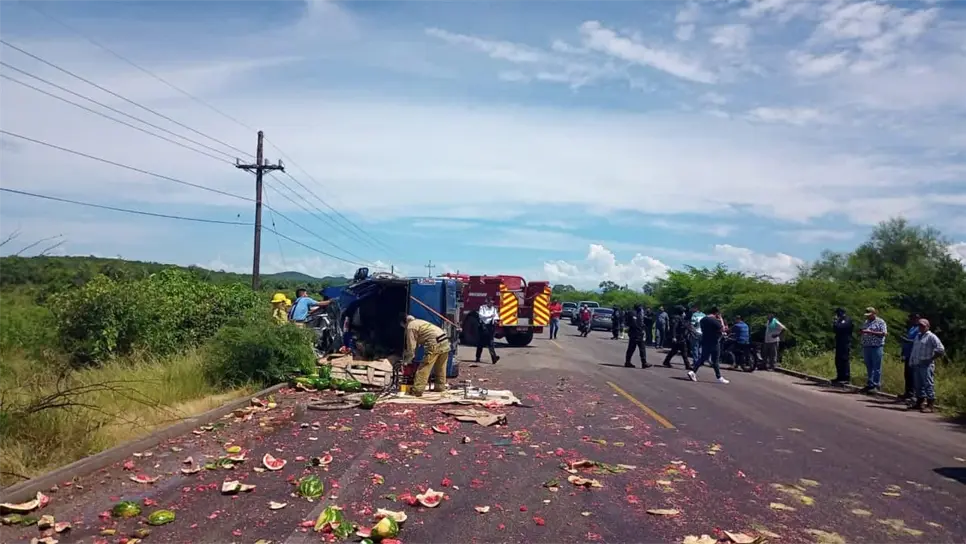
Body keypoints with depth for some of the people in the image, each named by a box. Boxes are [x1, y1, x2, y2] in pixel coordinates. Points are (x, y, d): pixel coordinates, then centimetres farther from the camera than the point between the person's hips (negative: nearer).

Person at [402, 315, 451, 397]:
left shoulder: (410, 327, 2)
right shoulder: (419, 322, 29)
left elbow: (411, 346, 1)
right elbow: (417, 343, 36)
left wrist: (407, 361, 12)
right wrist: (408, 353, 40)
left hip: (435, 345, -9)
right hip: (445, 342, 9)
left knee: (423, 368, -5)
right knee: (440, 368, 22)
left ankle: (417, 391, -6)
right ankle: (441, 387, 29)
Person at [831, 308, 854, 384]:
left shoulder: (847, 320, -9)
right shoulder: (840, 320, 19)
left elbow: (840, 327, -23)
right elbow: (835, 330, 19)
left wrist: (835, 322, -7)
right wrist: (835, 323, 4)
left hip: (845, 344, -9)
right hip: (839, 343, 9)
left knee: (845, 360, -10)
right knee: (838, 361, 11)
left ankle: (847, 378, -9)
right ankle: (840, 377, 18)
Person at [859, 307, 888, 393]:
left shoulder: (880, 322, -4)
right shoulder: (866, 322, 18)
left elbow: (884, 333, -14)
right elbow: (863, 332, 26)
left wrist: (870, 332, -21)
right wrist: (861, 332, 1)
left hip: (876, 347, -7)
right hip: (866, 347, 7)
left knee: (876, 368, -3)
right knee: (869, 367, 10)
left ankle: (876, 385, -1)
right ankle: (869, 384, 16)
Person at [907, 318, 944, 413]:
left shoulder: (931, 337, -6)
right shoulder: (918, 336, 18)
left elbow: (941, 350, -13)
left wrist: (931, 359, -10)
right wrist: (912, 361, 13)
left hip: (926, 365, -8)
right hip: (916, 364, 8)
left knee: (928, 384, -7)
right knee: (918, 384, 12)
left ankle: (930, 405, -6)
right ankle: (919, 403, 20)